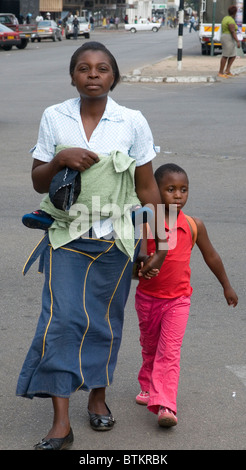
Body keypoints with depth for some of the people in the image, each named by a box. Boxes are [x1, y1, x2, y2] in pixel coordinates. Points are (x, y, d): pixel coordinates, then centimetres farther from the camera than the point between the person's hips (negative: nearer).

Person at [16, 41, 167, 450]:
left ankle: (98, 395, 34)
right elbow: (39, 182, 4)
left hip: (115, 239, 0)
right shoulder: (54, 118, -1)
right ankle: (61, 423, -4)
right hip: (67, 237, 0)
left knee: (105, 320, 11)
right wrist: (60, 160, -17)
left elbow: (147, 188, 1)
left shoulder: (132, 122, -4)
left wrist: (158, 244, 2)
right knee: (61, 318, -9)